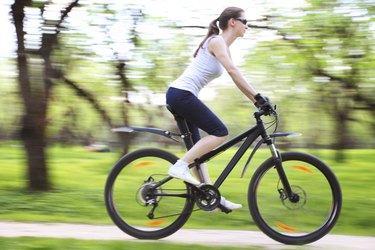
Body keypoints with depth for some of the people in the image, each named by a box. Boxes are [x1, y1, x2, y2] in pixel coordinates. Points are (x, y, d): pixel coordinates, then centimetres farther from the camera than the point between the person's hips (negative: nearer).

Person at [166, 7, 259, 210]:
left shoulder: (223, 47, 20)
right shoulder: (217, 41, -9)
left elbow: (236, 79, 21)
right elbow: (233, 71, -22)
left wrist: (256, 101, 15)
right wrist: (257, 96, -25)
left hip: (179, 96, 10)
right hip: (182, 94, -10)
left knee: (198, 148, 10)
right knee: (220, 132, -13)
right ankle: (179, 166, -13)